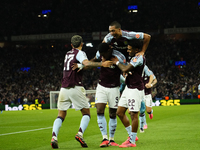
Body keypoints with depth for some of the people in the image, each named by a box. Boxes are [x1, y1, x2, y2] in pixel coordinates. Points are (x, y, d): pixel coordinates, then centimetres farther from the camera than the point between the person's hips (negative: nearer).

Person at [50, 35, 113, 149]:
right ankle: (80, 133, -18)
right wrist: (102, 64, -30)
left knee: (61, 115, 10)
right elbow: (87, 63, -23)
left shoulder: (68, 54, 19)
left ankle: (54, 136, -11)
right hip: (76, 88, -5)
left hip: (64, 88, 5)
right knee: (86, 113, 6)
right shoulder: (80, 53, -1)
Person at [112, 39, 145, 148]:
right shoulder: (134, 58, 15)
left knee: (134, 115, -5)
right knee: (120, 112, 10)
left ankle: (132, 141, 1)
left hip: (135, 89, -10)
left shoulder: (139, 58, -16)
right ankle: (131, 135, 21)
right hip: (128, 88, 10)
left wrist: (117, 62, -4)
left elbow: (125, 69, -20)